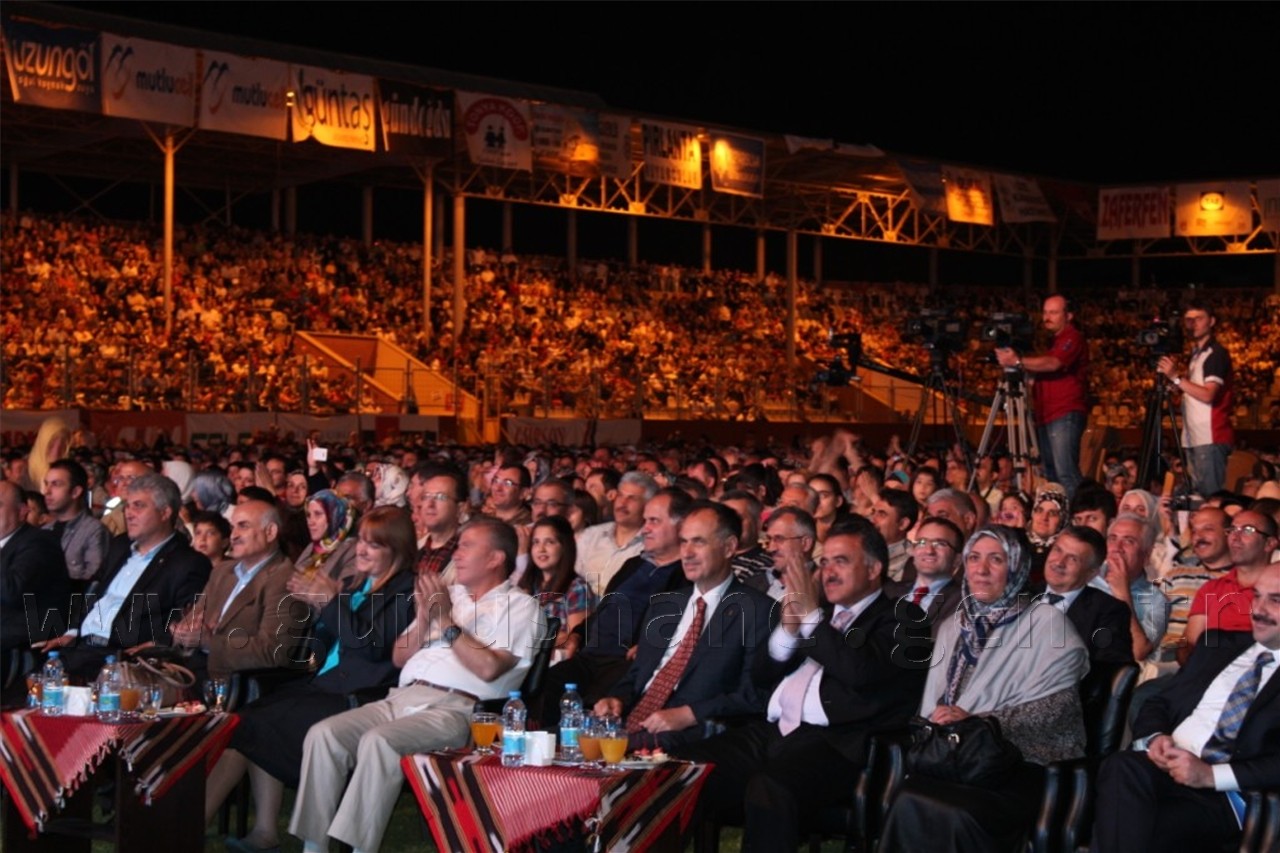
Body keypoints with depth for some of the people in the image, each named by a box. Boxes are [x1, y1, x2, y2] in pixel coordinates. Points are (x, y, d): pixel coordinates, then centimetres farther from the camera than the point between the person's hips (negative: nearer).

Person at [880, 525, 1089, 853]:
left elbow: (1057, 708, -8)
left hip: (1026, 767, -4)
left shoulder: (1047, 623, 4)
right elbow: (933, 705, 17)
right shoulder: (952, 627, 22)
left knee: (959, 814, -36)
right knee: (910, 803, -31)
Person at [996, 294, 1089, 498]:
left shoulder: (1073, 338, -6)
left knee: (1065, 472, -18)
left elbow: (1053, 364, -22)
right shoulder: (1054, 341, 24)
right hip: (1046, 416, 10)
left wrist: (1018, 361, -28)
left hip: (1065, 415, -10)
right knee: (1049, 473, 8)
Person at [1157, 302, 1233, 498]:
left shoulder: (1217, 353, -8)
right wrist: (1170, 375, 8)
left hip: (1210, 438, -9)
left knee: (1211, 496, -10)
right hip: (1194, 438, 9)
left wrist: (1176, 377, -16)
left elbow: (1207, 394, -18)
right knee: (1197, 495, 9)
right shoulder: (1195, 354, 19)